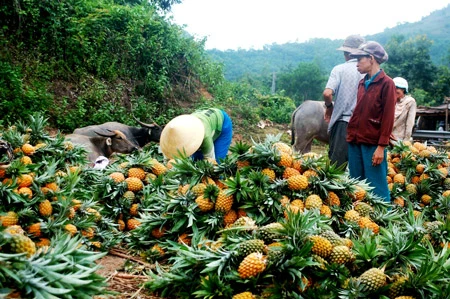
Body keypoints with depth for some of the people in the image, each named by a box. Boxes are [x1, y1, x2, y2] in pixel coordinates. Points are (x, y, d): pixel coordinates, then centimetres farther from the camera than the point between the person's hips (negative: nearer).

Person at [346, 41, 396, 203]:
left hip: (373, 144, -7)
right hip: (355, 141, 7)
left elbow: (388, 118, -10)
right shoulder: (362, 83, 14)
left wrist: (381, 146, -14)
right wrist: (351, 134, 11)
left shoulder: (386, 83, -6)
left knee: (377, 188, -2)